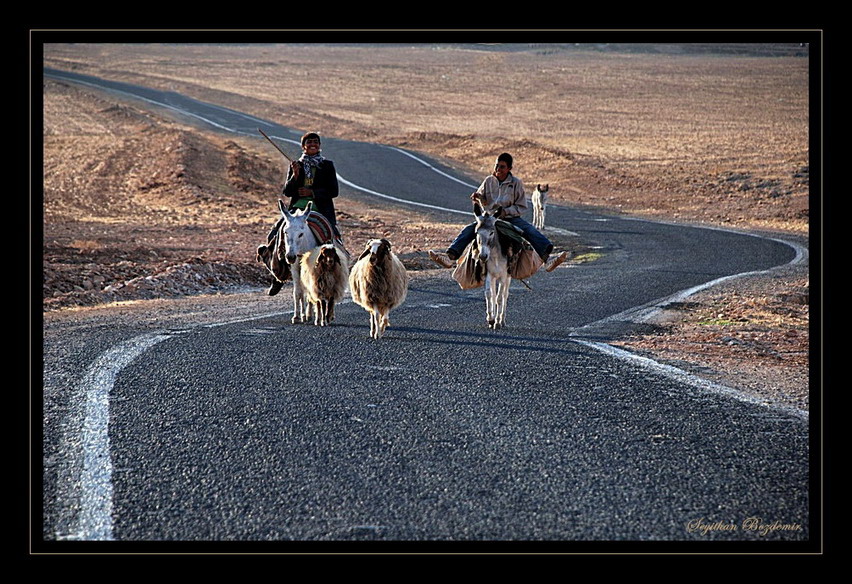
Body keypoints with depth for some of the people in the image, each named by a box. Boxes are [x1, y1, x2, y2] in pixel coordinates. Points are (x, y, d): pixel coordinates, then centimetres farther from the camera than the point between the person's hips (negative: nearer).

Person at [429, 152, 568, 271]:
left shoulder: (516, 183, 0)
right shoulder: (489, 180, 6)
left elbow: (521, 207, 0)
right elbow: (482, 201, 19)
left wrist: (505, 211, -14)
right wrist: (478, 197, -6)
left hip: (511, 218, -2)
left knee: (530, 231, -29)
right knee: (469, 229, -22)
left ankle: (547, 258, -46)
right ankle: (450, 257, -38)